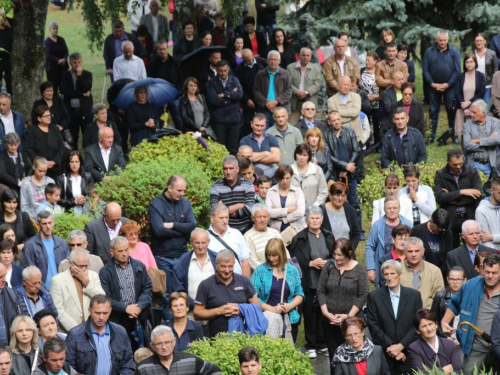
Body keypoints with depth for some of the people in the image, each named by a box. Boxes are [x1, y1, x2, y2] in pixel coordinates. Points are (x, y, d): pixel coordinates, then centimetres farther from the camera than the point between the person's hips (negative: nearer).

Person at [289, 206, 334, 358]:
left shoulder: (328, 236, 10)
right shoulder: (300, 238, -1)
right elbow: (296, 260, -3)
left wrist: (327, 263, -9)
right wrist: (311, 263, -15)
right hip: (308, 282, -3)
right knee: (309, 313, 1)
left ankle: (322, 344, 16)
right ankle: (310, 346, 9)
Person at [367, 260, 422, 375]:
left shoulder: (414, 295, 5)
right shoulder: (374, 296, 3)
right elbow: (373, 326, -2)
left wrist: (400, 346, -9)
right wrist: (391, 346, -9)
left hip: (408, 354, 1)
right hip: (384, 355, -1)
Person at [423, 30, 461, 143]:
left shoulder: (453, 52, -1)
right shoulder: (429, 52, 1)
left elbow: (457, 70, -5)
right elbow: (425, 70, -1)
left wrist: (447, 84, -11)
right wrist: (433, 84, -10)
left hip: (449, 86, -1)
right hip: (433, 86, 1)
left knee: (451, 111, 3)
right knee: (433, 112, 6)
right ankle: (431, 136, 10)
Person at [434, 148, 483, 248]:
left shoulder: (472, 172, 2)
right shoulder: (440, 175, 1)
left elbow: (478, 196, -9)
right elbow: (439, 197, -12)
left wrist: (453, 199, -9)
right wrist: (461, 192, -15)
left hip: (469, 217, 0)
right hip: (450, 219, 0)